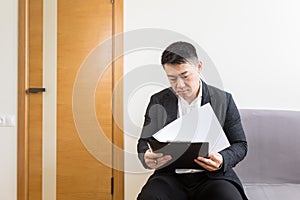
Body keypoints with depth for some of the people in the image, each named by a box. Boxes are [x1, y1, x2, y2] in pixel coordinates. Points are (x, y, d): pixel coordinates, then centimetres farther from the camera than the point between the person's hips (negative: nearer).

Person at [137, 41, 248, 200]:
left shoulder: (223, 100, 5)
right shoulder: (158, 102, 8)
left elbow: (240, 145, 7)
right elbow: (144, 143, 9)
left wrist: (222, 160, -15)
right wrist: (147, 158, -16)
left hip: (212, 175, 0)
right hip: (170, 176, 0)